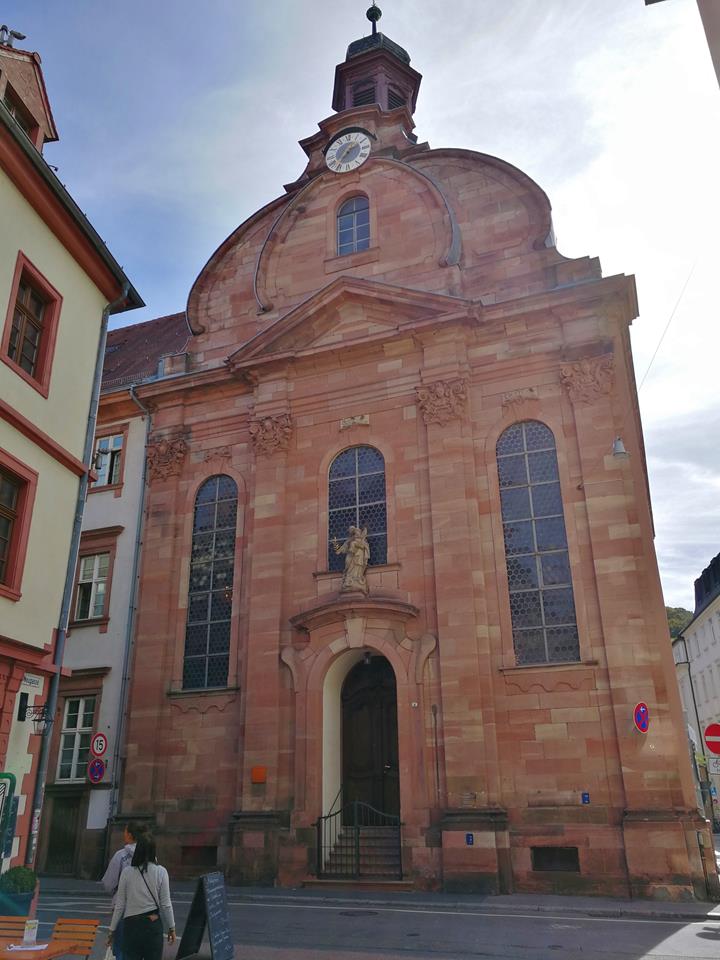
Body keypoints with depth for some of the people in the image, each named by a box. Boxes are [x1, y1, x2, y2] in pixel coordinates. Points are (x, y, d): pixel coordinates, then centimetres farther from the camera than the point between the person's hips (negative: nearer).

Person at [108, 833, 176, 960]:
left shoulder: (127, 872, -5)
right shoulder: (160, 872, -7)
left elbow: (119, 905, 0)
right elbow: (166, 904, -4)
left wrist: (112, 929, 11)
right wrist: (171, 927, 7)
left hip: (131, 924, 1)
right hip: (153, 923, -1)